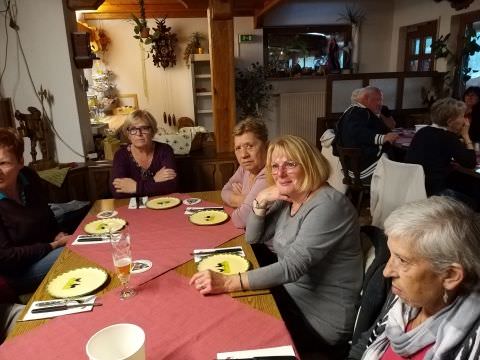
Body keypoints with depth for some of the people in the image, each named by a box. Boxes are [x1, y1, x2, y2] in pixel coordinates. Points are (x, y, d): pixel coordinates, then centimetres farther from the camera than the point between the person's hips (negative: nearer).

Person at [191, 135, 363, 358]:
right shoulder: (287, 199, 2)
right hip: (292, 294, 7)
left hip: (322, 317, -7)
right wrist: (261, 200, -11)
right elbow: (253, 238, 6)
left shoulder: (327, 205, -24)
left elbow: (292, 267, -31)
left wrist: (227, 283, -37)